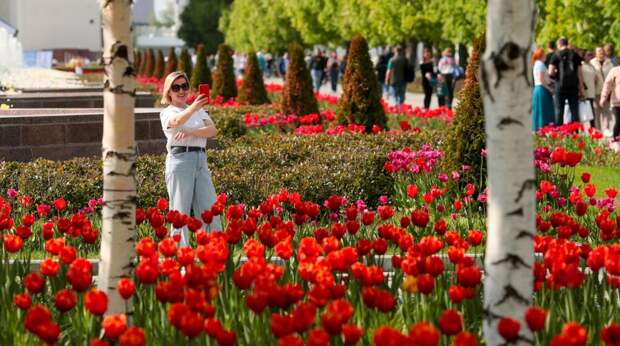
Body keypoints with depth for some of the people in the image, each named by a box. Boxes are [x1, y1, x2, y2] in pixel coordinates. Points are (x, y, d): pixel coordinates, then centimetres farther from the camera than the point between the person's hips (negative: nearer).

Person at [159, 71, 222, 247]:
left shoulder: (199, 111, 18)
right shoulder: (167, 113, 3)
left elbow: (213, 130, 0)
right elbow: (177, 121, -22)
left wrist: (191, 133, -17)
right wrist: (193, 108, -41)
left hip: (200, 160, 4)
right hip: (179, 159, -4)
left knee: (209, 209, 2)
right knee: (180, 211, -5)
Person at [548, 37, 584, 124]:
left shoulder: (556, 55, -1)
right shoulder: (575, 55, 4)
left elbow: (551, 72, -8)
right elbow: (580, 73, 2)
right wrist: (581, 89, 5)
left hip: (560, 85, -1)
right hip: (573, 87, 1)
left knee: (559, 111, 5)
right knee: (574, 111, 5)